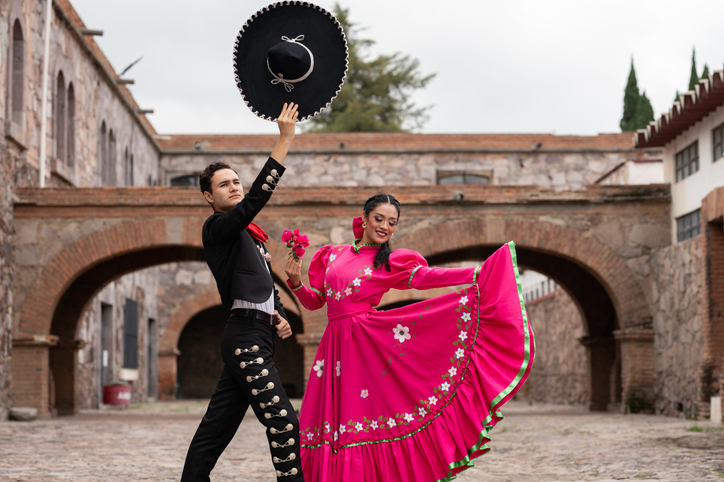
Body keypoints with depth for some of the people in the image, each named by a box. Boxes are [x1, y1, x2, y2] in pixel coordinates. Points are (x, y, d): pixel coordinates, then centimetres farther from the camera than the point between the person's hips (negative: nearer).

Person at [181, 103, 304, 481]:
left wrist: (277, 315, 7)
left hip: (252, 339, 9)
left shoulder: (248, 234, 23)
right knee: (283, 423, -13)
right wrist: (285, 140, -23)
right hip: (245, 337, -9)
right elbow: (256, 199, -21)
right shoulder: (217, 228, -6)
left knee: (215, 429, 9)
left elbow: (264, 284, 28)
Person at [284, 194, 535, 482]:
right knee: (334, 417, 1)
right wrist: (296, 282, -2)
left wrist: (476, 274, -25)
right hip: (335, 347, 3)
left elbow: (424, 276, -13)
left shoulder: (389, 263, 3)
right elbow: (314, 301, 17)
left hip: (369, 346, -3)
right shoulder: (333, 255, 13)